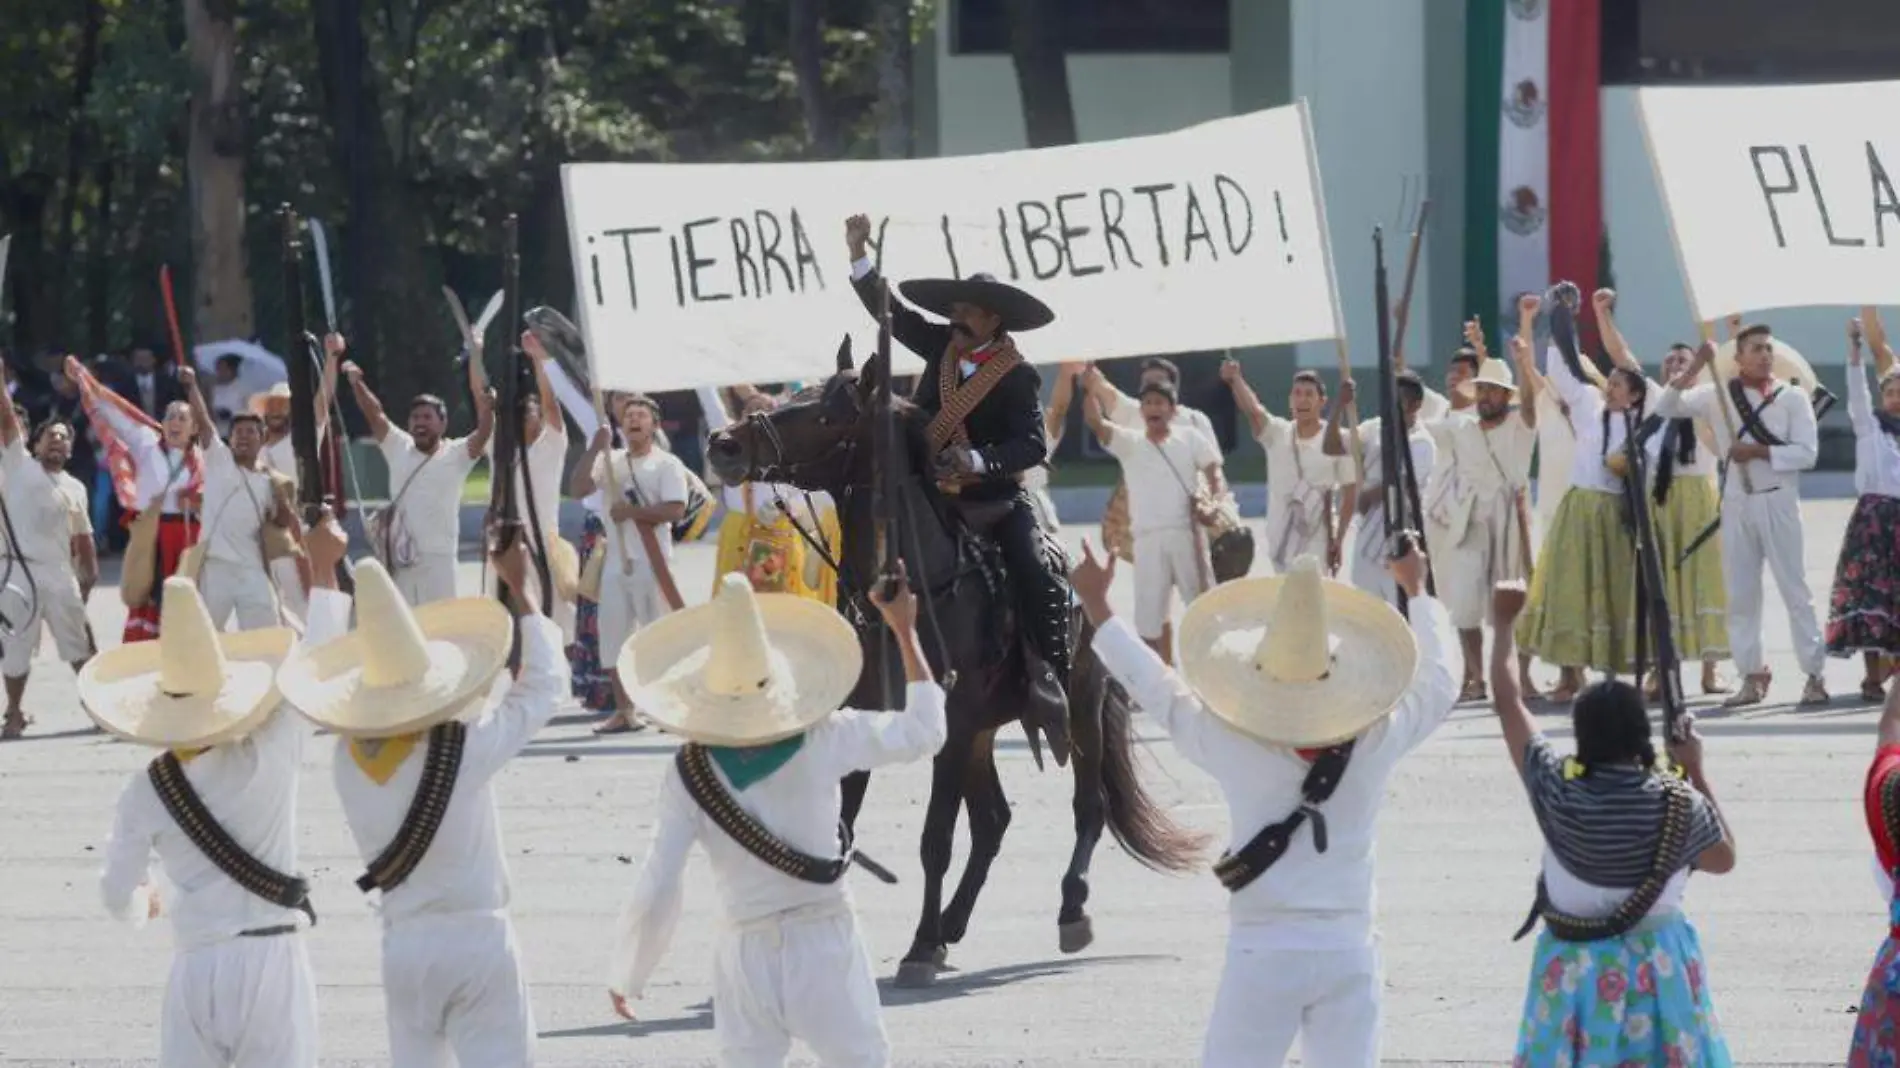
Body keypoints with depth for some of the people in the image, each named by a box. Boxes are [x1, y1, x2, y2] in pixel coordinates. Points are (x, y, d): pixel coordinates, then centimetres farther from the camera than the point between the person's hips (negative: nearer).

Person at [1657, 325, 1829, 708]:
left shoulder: (1793, 397, -1)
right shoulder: (1719, 395, 6)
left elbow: (1807, 452, -8)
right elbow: (1665, 407, 0)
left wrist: (1759, 451, -16)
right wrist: (1694, 368, -10)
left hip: (1778, 501, -3)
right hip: (1737, 502, 3)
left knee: (1795, 590, -2)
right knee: (1741, 593, 5)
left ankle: (1815, 676, -1)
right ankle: (1752, 677, 11)